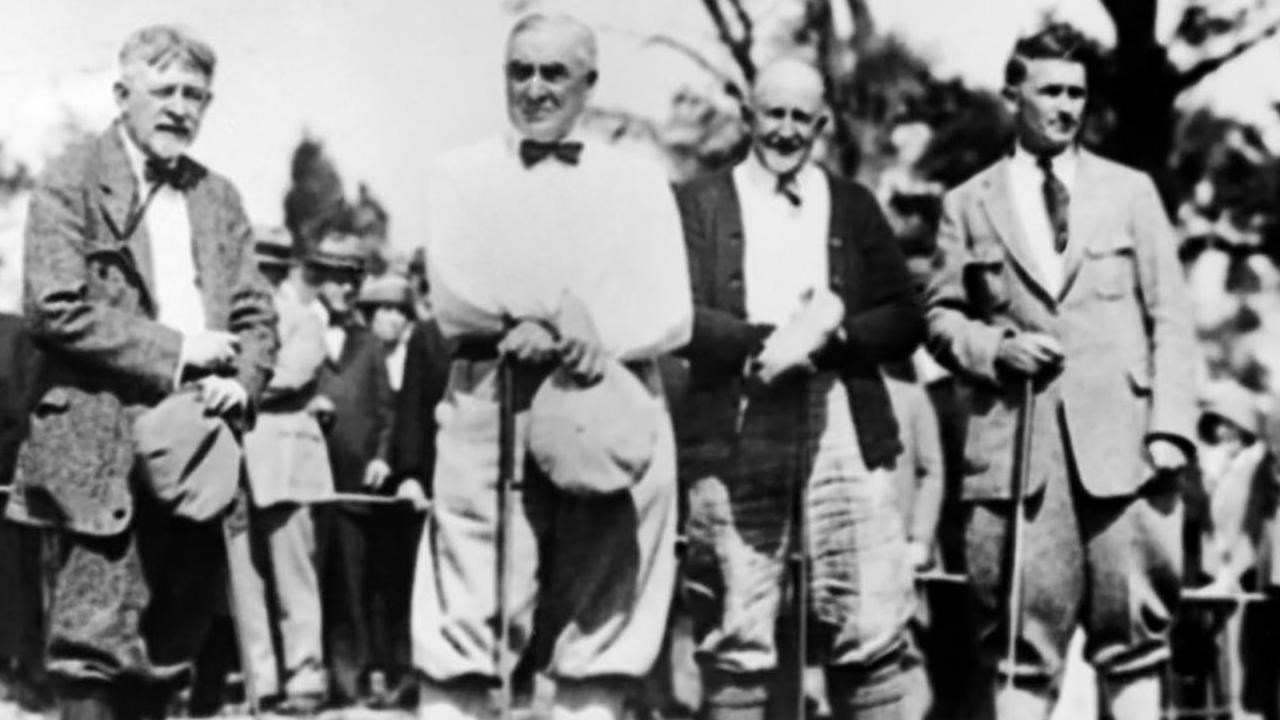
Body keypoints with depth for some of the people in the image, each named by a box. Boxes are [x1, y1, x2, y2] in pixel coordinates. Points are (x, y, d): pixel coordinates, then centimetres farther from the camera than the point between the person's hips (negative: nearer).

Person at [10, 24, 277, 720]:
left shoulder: (217, 197, 17)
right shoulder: (71, 181, -2)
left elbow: (255, 315, 15)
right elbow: (55, 306, -13)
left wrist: (239, 383, -6)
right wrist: (173, 351, -13)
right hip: (103, 447, -6)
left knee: (172, 646, 8)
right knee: (96, 638, -7)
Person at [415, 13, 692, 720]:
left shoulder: (639, 182, 14)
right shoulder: (462, 173, 12)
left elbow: (669, 315, 2)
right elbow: (453, 297, -2)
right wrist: (567, 317, -12)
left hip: (614, 411, 1)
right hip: (489, 405, -1)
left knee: (601, 628, 1)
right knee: (461, 630, -7)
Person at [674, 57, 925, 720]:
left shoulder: (854, 206, 16)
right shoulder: (701, 203, 10)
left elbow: (905, 322, 8)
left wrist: (827, 334, -9)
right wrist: (773, 340, -15)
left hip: (846, 435, 2)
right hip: (734, 440, -2)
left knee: (870, 631, -3)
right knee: (736, 639, -1)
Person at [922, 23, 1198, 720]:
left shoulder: (1130, 191, 14)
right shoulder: (968, 204, 12)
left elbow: (1170, 318, 8)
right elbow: (941, 316, 12)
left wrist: (1171, 426, -3)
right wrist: (994, 348, -9)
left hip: (1121, 444, 1)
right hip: (1016, 445, -1)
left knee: (1134, 628, -1)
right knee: (1023, 637, -1)